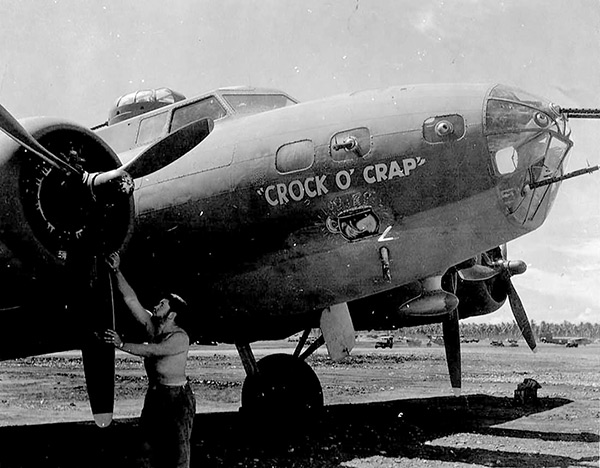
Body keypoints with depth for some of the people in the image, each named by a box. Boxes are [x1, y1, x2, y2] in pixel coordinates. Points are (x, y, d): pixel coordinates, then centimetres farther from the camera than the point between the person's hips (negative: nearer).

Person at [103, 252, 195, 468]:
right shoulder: (152, 326, 2)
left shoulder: (180, 338, -18)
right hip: (155, 394, 8)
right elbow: (131, 299, -2)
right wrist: (117, 272, -9)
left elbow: (151, 350, -29)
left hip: (177, 397, -8)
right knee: (154, 446, 14)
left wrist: (122, 345, -33)